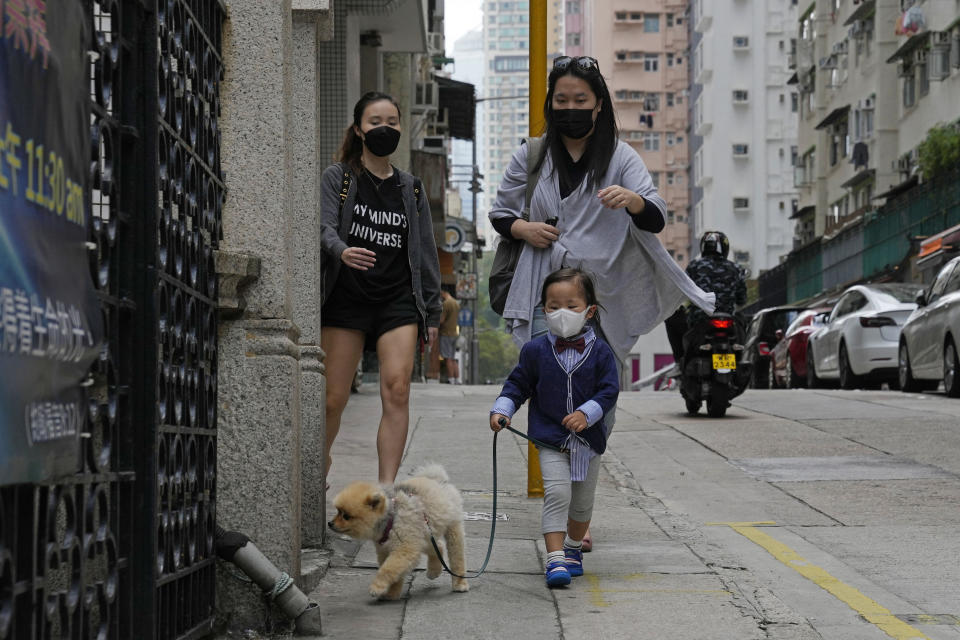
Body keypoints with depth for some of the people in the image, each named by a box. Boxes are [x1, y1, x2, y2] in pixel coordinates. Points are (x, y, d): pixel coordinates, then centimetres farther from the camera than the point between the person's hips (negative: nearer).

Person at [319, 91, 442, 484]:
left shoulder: (411, 188, 16)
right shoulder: (338, 178, 5)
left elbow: (425, 252, 17)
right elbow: (325, 226, -11)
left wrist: (432, 312, 13)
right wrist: (341, 250, -34)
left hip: (398, 300, 2)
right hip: (346, 297, -2)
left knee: (397, 389, -16)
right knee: (334, 398, -2)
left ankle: (386, 489, -18)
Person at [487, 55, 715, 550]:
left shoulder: (621, 158, 5)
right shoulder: (531, 156, 11)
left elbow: (656, 218, -7)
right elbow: (499, 212, 19)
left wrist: (631, 200, -30)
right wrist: (522, 228, -4)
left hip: (603, 299, 0)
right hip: (545, 297, 0)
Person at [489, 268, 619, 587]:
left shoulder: (600, 351, -4)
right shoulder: (535, 350, -3)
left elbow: (609, 390, -6)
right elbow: (518, 384, 6)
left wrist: (587, 413, -20)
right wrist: (502, 409, -9)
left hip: (588, 440, 2)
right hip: (550, 439, -2)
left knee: (583, 501, 15)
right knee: (557, 493, -16)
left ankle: (573, 547, 38)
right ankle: (555, 558, -16)